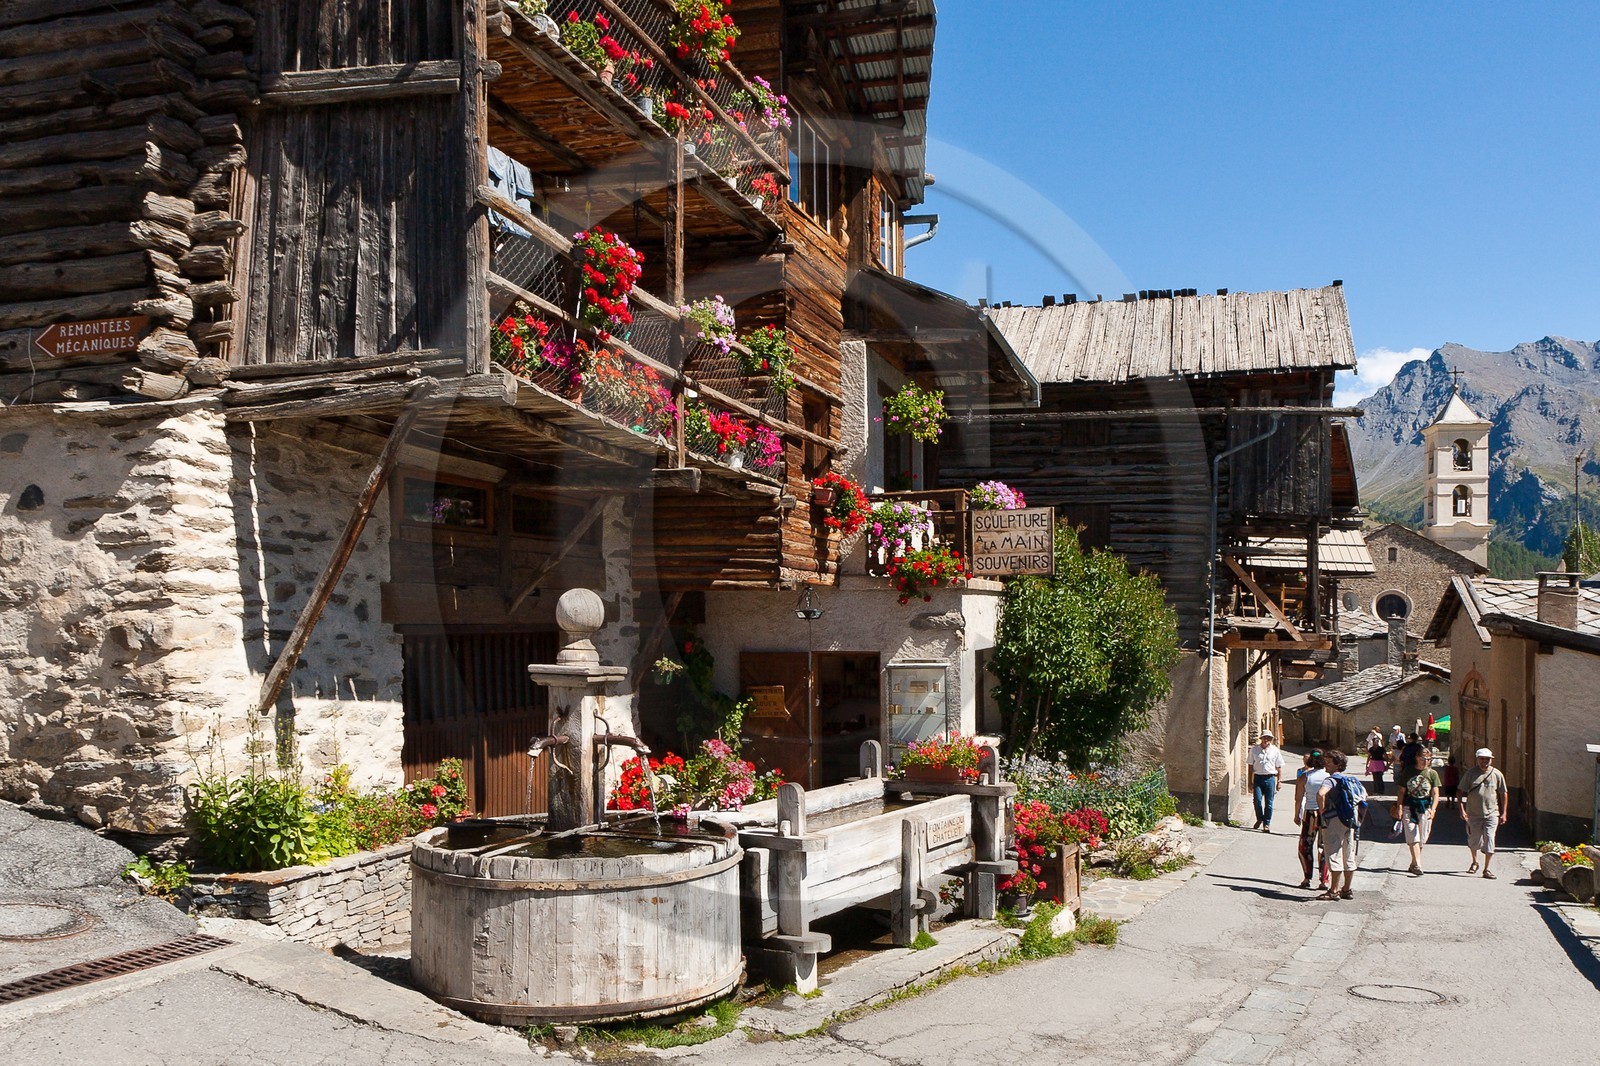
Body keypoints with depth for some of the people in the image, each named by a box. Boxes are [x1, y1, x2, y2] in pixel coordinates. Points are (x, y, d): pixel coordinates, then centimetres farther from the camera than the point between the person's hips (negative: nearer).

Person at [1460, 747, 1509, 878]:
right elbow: (1462, 792, 2)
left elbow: (1504, 794, 8)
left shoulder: (1497, 774, 1)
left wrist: (1503, 813, 6)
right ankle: (1475, 862, 36)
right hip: (1474, 813, 0)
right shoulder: (1471, 773, 0)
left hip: (1491, 813, 0)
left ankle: (1486, 869, 0)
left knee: (1489, 839, -9)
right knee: (1474, 840, 8)